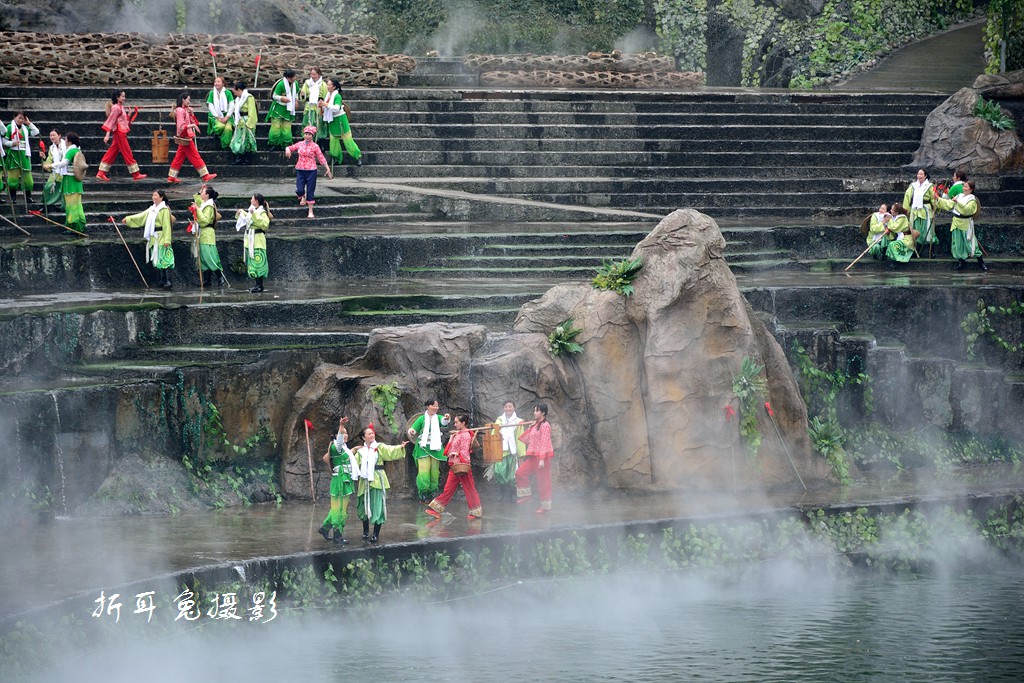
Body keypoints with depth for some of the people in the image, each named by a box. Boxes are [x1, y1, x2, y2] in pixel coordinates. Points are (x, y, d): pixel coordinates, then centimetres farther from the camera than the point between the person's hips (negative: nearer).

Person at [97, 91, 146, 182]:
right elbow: (111, 121, -16)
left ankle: (101, 173, 7)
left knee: (112, 153, 8)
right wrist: (107, 134, -20)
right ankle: (136, 174, 2)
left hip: (121, 132, 9)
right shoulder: (116, 108, -13)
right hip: (119, 132, -9)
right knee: (127, 153, -3)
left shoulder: (120, 107, 14)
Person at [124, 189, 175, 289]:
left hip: (161, 238, -8)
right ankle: (164, 280, 15)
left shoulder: (164, 210, -9)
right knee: (158, 260, 10)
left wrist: (167, 240, -18)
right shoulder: (152, 209, 15)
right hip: (154, 238, 8)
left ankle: (168, 281, -16)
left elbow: (167, 226, -13)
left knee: (164, 259, -12)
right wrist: (128, 219, 12)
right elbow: (141, 216, 18)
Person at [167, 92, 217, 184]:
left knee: (179, 157, 10)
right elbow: (181, 126, -22)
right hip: (185, 138, -10)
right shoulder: (180, 111, -14)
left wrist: (191, 113, 3)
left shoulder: (185, 110, 16)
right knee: (195, 157, -6)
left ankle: (171, 177, 13)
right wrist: (192, 125, -23)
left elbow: (195, 122, 15)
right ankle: (205, 175, -4)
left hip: (186, 138, 10)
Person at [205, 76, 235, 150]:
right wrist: (218, 117, -10)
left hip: (226, 116, 0)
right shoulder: (212, 93, 4)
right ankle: (215, 133, 3)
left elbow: (232, 106, 0)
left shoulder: (228, 93, 3)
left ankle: (226, 145, -13)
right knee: (220, 126, -32)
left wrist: (226, 117, -11)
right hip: (215, 116, 0)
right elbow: (210, 106, 0)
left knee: (228, 128, -29)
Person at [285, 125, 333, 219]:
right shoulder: (300, 144, 6)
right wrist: (287, 149, -5)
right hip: (300, 170, 2)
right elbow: (290, 147, 19)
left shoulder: (315, 146, -3)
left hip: (311, 171, -2)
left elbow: (321, 158, -2)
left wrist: (328, 169, -7)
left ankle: (310, 212, 11)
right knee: (299, 190, -10)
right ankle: (303, 197, 27)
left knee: (310, 192, 1)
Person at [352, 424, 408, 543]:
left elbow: (391, 451, -13)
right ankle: (365, 532, 25)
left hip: (377, 480, -3)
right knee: (364, 507, 9)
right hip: (365, 481, 3)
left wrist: (400, 448, -30)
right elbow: (354, 463, 11)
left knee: (377, 507, -6)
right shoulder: (360, 451, 13)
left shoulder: (380, 447, 2)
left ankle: (376, 534, 0)